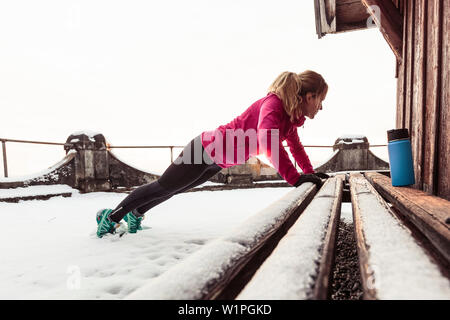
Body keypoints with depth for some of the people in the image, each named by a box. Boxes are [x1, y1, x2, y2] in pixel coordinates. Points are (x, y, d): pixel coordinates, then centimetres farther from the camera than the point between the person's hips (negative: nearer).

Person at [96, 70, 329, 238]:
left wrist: (310, 173, 9)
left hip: (218, 161, 9)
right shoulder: (273, 104, -28)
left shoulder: (292, 116, 1)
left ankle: (135, 214, 47)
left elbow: (295, 145, 16)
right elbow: (268, 141, -46)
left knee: (173, 189, 24)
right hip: (207, 148, -9)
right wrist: (295, 178, -46)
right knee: (163, 186, 7)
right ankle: (112, 216, 29)